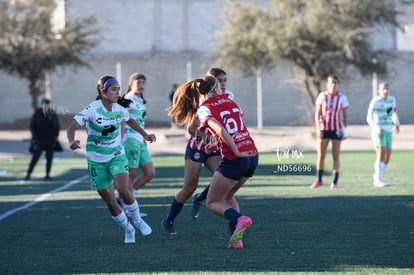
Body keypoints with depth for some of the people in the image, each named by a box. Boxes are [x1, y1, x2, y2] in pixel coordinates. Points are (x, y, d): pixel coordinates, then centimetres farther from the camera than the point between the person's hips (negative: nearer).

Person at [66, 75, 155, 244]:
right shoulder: (92, 109, -19)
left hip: (117, 156, 2)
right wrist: (71, 142, -45)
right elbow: (72, 127, -26)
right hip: (97, 161, -2)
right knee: (110, 202, 0)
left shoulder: (119, 109, -5)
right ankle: (128, 230, 22)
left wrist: (145, 135, 20)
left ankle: (137, 220, 3)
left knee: (123, 190, -23)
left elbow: (130, 121, 20)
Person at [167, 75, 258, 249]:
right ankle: (235, 239, 9)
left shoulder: (204, 110, -2)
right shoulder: (231, 102, 15)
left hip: (233, 159, -6)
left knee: (213, 203, 10)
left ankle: (238, 219, -19)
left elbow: (221, 130, -19)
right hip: (252, 155, 6)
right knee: (228, 197, 24)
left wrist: (237, 152, -16)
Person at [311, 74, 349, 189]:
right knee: (321, 156, 2)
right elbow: (317, 113, -1)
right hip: (323, 129, 0)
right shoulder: (322, 96, -1)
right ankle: (318, 180, 16)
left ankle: (335, 182, 8)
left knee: (336, 157, 2)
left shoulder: (342, 97, 0)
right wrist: (318, 128, -11)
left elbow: (345, 115, 3)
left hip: (337, 129, 0)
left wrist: (345, 130, -3)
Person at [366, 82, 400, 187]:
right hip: (377, 131, -6)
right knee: (381, 154, -20)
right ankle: (378, 180, -21)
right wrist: (377, 128, -31)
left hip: (388, 131, 6)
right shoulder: (375, 101, -10)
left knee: (387, 157, 8)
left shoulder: (392, 99, 9)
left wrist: (397, 124, 2)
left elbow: (394, 114, 20)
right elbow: (369, 118, -15)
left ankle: (377, 175, 30)